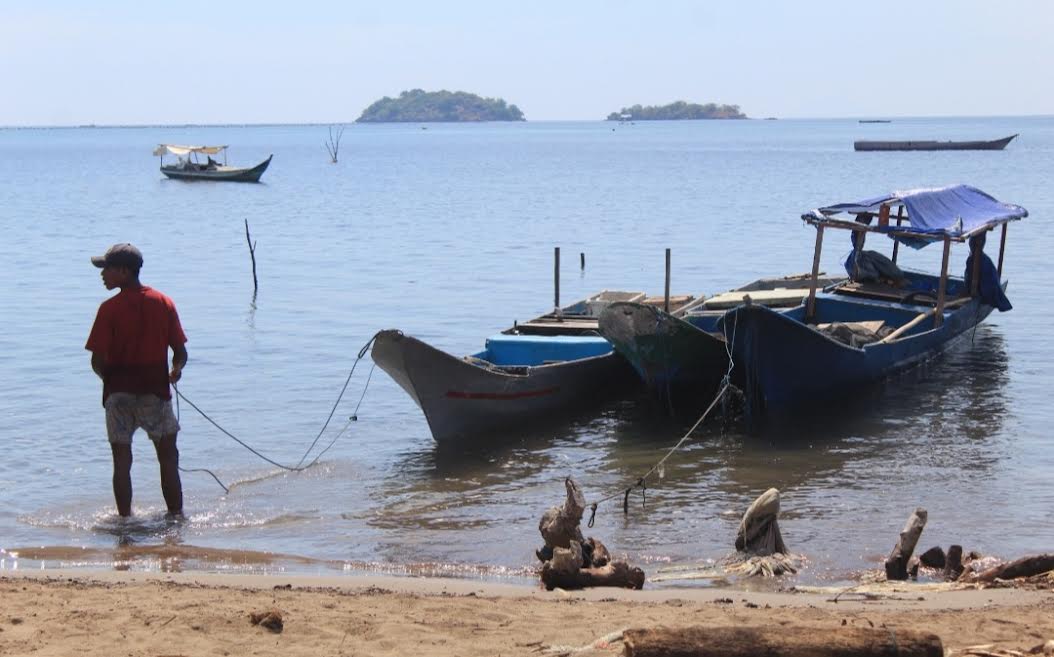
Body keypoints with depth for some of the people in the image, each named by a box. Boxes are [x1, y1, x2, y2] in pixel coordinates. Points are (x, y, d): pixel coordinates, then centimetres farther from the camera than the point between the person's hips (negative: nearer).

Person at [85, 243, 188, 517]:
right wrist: (176, 369, 17)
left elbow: (98, 360, -10)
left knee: (122, 460, 7)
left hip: (119, 392, -2)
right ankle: (176, 515, 12)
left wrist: (110, 378, 8)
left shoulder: (109, 308, -9)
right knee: (168, 456, 10)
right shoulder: (164, 303, 1)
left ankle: (125, 518, 8)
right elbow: (180, 351, 0)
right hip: (155, 391, 2)